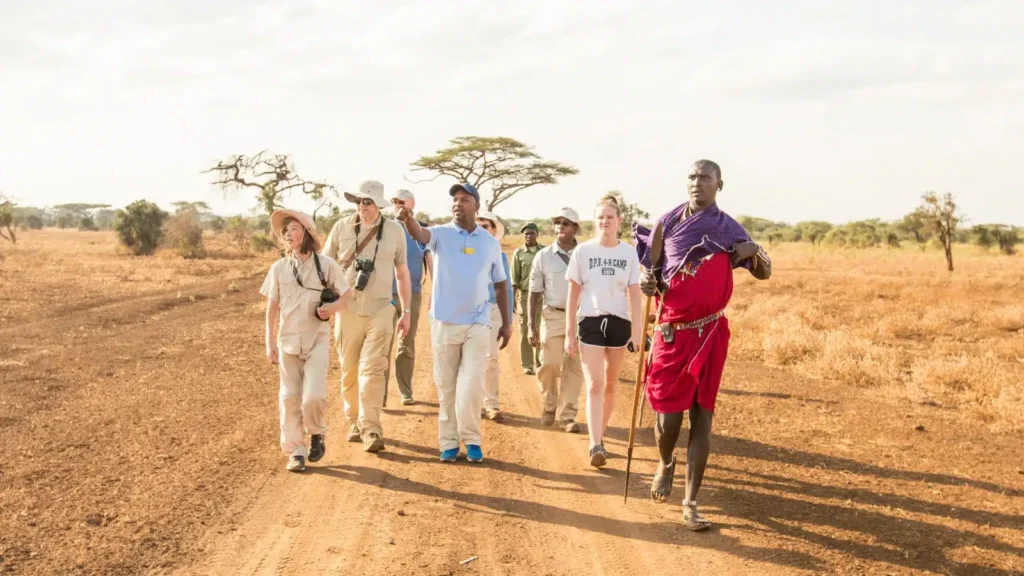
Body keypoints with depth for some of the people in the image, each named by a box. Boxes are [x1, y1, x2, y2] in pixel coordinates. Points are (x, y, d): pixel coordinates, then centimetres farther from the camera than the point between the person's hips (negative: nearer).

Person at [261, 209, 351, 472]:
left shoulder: (326, 264, -2)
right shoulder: (279, 267, 3)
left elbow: (345, 293, 6)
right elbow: (272, 306, 6)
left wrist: (333, 307, -17)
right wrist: (269, 342, 1)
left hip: (317, 339, -2)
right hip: (288, 340, 2)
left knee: (314, 396, -12)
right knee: (290, 397, 3)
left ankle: (317, 435, 17)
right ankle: (295, 451, 15)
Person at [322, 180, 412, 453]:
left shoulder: (394, 230, 2)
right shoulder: (342, 227, 0)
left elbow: (402, 272, 11)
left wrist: (406, 312, 10)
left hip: (380, 311, -1)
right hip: (348, 310, 1)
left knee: (372, 369, -11)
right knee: (349, 371, 7)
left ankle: (371, 429, -13)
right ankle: (354, 423, 22)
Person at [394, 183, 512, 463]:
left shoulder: (490, 242, 5)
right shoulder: (441, 234, -2)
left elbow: (500, 284, 12)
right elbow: (420, 234, -26)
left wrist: (506, 323, 10)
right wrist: (408, 218, -49)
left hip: (478, 324, 0)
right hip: (444, 323, 0)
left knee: (470, 387, -6)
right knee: (446, 387, 7)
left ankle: (471, 439, 12)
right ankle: (449, 442, 18)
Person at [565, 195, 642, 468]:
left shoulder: (629, 253, 2)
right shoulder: (582, 251, 0)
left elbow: (635, 294, 2)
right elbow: (573, 294, 3)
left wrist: (637, 330, -4)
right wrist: (569, 333, 0)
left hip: (619, 323, 2)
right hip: (590, 322, -2)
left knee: (610, 385, 11)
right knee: (594, 385, -11)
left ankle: (600, 437, 25)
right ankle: (595, 445, -16)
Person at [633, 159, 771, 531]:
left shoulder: (729, 229, 0)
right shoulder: (668, 222, 4)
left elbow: (764, 274, 8)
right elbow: (653, 272, 16)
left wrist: (756, 252, -14)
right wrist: (649, 284, -8)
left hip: (709, 333, -1)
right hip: (671, 332, 1)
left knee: (702, 414, -1)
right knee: (668, 412, 0)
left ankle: (691, 503, 6)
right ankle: (665, 463, 34)